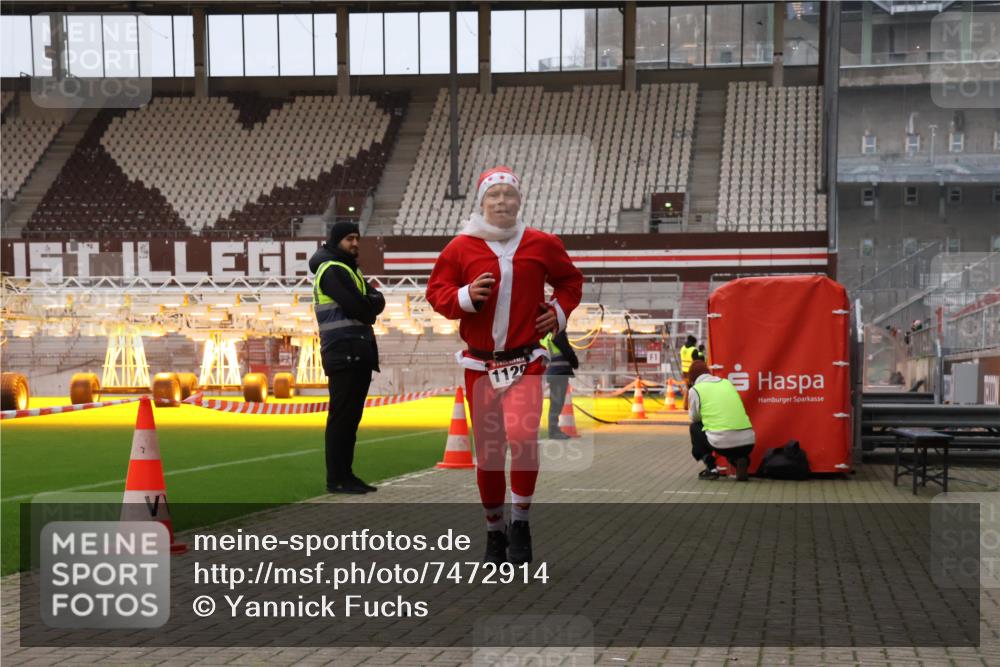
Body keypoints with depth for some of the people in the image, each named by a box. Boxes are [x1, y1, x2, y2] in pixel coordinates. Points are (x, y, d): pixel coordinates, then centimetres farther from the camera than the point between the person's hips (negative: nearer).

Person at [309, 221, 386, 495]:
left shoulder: (351, 270, 22)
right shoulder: (331, 270, -8)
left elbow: (378, 302, 11)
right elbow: (358, 307, -18)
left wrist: (367, 303, -8)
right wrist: (370, 303, 1)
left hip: (360, 354, 9)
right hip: (343, 353, -9)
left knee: (351, 417, 10)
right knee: (341, 417, -7)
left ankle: (346, 474, 15)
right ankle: (336, 479, -5)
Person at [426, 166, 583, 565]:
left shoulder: (541, 245, 3)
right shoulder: (461, 247, 0)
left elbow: (570, 280, 19)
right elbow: (435, 291, 3)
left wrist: (559, 312, 3)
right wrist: (464, 297, -16)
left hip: (525, 362, -1)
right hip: (479, 364, 1)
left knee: (522, 436, -23)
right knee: (487, 453, 6)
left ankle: (520, 522, -4)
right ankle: (495, 531, 25)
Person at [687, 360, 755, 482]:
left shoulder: (695, 389, 4)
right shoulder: (727, 382, 20)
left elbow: (694, 418, 15)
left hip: (722, 442, -4)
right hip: (748, 441, 4)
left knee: (695, 427, 25)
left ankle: (711, 468, 13)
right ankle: (740, 460, 8)